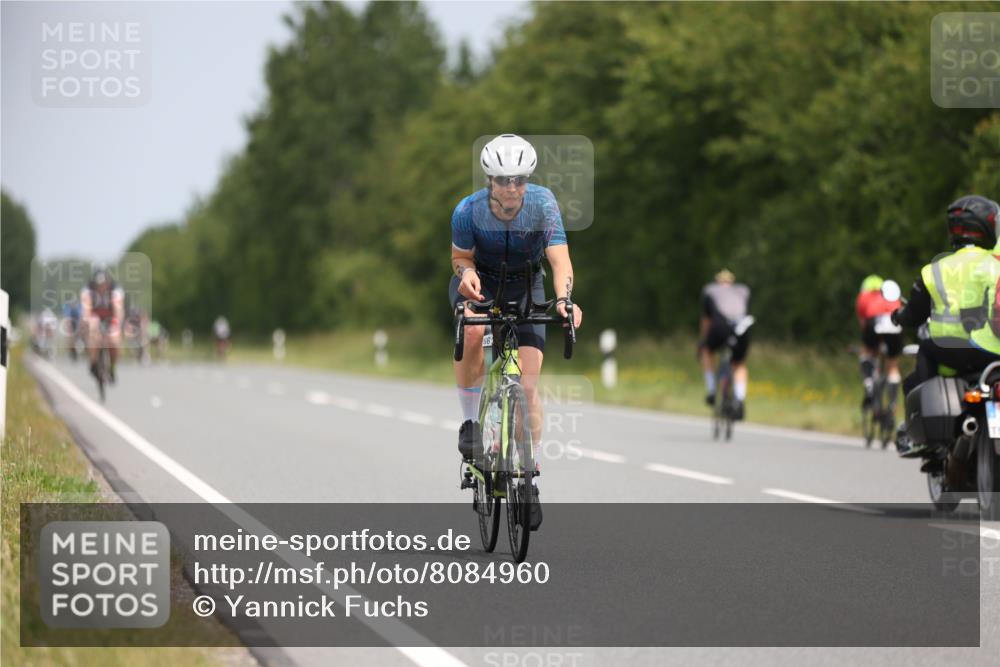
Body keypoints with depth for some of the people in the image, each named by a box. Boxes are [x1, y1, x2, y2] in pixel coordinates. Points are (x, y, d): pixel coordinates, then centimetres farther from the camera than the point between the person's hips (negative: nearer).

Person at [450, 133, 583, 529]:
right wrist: (466, 272, -35)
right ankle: (470, 422, -18)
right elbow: (460, 257, -11)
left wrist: (563, 298, -51)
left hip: (525, 285, 1)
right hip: (480, 281, -1)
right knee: (472, 330, -37)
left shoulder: (543, 204, -26)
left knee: (527, 385, -8)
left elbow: (560, 259, -32)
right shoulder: (469, 210, -25)